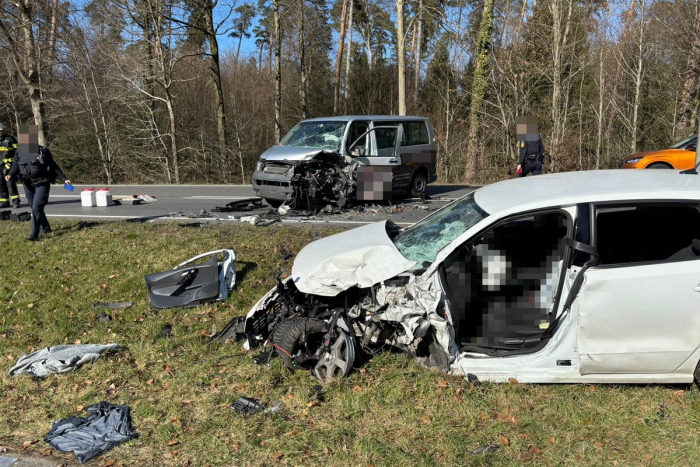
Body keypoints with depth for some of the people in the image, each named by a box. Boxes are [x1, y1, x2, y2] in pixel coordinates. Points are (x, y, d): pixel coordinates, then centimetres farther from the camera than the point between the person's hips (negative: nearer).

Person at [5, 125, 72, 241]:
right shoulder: (20, 152, 4)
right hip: (28, 184, 4)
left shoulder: (43, 151, -4)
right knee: (34, 208, 14)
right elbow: (15, 166, 3)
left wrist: (64, 179, -3)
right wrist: (10, 175, -18)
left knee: (37, 208, -14)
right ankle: (45, 228, 34)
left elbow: (54, 166, 0)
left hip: (42, 183, -4)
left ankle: (34, 234, -12)